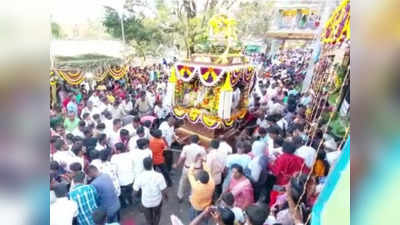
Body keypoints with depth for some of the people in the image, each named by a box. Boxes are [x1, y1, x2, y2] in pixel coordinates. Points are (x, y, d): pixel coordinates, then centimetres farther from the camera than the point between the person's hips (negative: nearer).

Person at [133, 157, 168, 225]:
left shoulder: (139, 177, -25)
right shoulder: (159, 176, -28)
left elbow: (135, 190, -11)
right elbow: (163, 190, -19)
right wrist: (165, 196, 3)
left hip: (146, 202, 1)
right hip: (157, 201, -1)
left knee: (148, 217, 30)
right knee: (157, 215, 31)